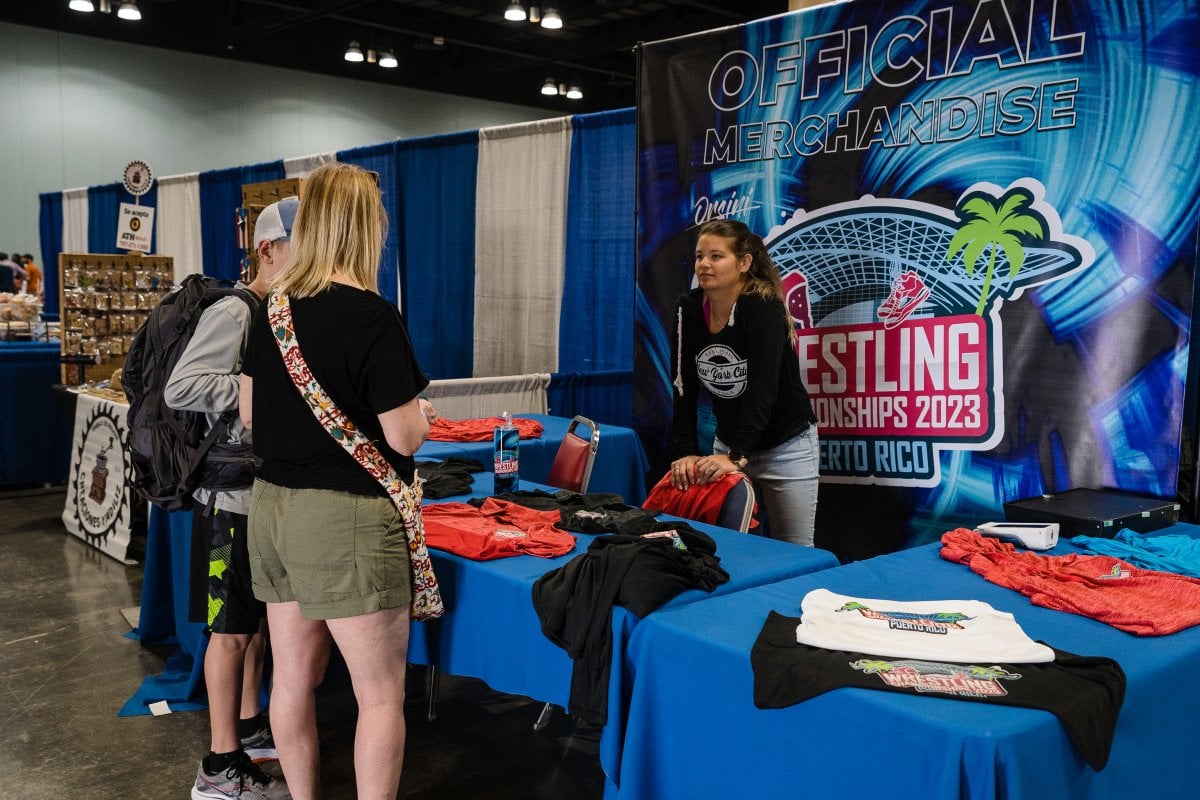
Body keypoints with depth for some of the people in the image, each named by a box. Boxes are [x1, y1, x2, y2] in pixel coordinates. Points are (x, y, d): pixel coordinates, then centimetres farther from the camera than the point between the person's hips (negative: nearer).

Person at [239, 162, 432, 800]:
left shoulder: (273, 307, 6)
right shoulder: (371, 316, -16)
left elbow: (249, 411, 15)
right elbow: (405, 437, -15)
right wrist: (416, 409, 6)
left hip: (272, 505, 8)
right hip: (345, 517, -7)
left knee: (294, 677, 16)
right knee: (381, 693, 3)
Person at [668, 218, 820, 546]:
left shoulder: (763, 307, -22)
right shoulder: (689, 308, -7)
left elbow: (763, 388, -31)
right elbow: (684, 387, -9)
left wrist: (737, 457, -39)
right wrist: (686, 453, -18)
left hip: (786, 447, -5)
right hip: (727, 442, 5)